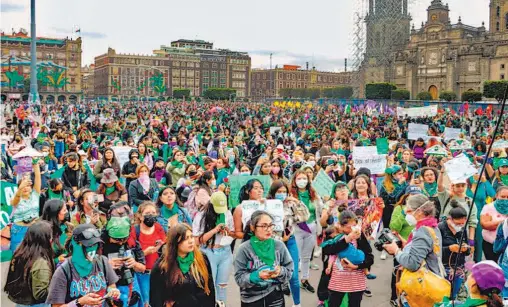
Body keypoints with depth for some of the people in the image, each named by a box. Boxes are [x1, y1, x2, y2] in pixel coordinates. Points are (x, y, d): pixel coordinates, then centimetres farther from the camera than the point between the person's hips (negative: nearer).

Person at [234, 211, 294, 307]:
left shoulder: (279, 245, -5)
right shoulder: (244, 249, -12)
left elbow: (289, 270, 0)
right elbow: (239, 278, -12)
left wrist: (280, 271, -19)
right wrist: (257, 276, -26)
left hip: (275, 297, 2)